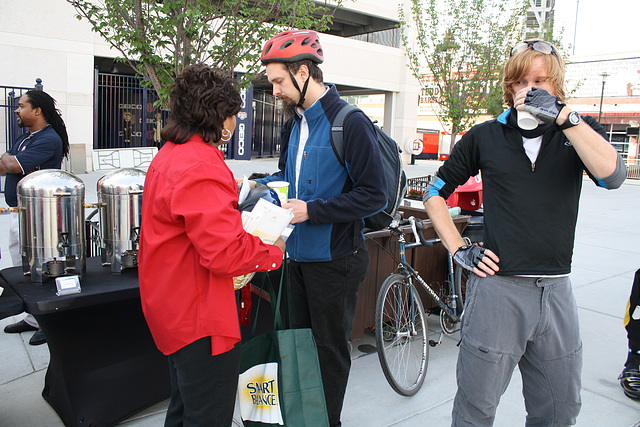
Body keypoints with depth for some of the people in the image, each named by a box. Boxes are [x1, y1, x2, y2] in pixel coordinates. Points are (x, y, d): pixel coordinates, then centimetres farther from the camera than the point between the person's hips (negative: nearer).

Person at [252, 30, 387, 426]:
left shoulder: (350, 124, -16)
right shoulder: (295, 124, 9)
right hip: (299, 255, 8)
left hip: (334, 259, -8)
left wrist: (311, 211, -22)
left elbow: (374, 195, -19)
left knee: (330, 348, 8)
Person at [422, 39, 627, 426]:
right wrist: (459, 250, 1)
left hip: (556, 292, 3)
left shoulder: (580, 131, 6)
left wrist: (563, 115, -22)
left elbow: (612, 174, -16)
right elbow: (434, 193, 10)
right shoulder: (486, 137, 4)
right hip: (497, 288, -2)